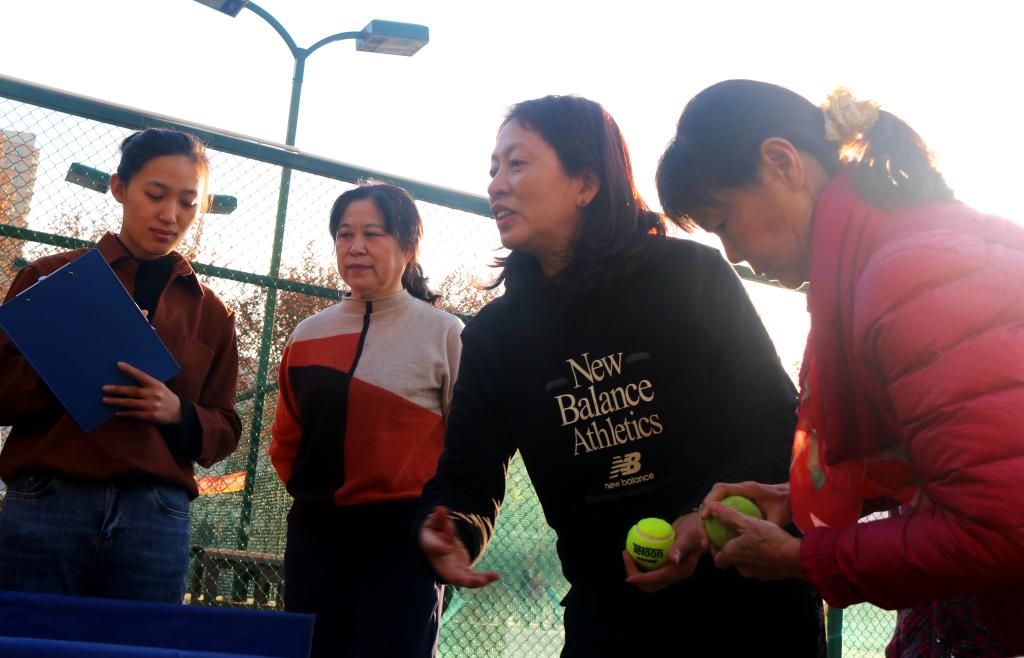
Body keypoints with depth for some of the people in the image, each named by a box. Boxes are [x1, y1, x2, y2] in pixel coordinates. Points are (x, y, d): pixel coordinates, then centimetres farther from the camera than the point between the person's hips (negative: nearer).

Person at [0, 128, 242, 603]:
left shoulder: (211, 313, 14)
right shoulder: (51, 277, 9)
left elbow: (225, 431, 13)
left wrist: (179, 414, -8)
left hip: (156, 521, 2)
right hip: (46, 506, -1)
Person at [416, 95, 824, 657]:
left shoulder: (691, 275, -9)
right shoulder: (494, 334, 2)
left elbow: (776, 423, -8)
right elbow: (467, 473, -1)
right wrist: (449, 531, -25)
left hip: (747, 595, -2)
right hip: (608, 611, 3)